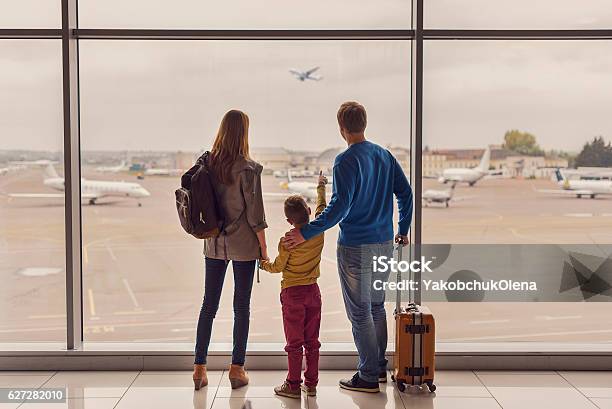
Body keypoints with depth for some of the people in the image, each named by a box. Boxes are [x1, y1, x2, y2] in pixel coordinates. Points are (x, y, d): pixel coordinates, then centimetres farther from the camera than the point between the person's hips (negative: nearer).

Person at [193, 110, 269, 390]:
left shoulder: (208, 163, -1)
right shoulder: (248, 169, -15)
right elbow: (255, 214, -12)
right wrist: (264, 248, -3)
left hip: (214, 243, 4)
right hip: (243, 245, -4)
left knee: (209, 304, 11)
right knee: (241, 306, 7)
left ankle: (199, 367, 13)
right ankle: (237, 368, 13)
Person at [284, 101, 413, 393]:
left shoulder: (346, 161, -15)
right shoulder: (384, 155, 7)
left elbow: (339, 206, -24)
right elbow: (405, 193, 10)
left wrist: (306, 232, -23)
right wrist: (403, 230, 20)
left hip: (356, 248, -7)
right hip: (385, 244, 7)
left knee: (360, 313, 2)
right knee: (377, 306, 19)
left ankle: (368, 377, 9)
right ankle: (379, 367, 29)